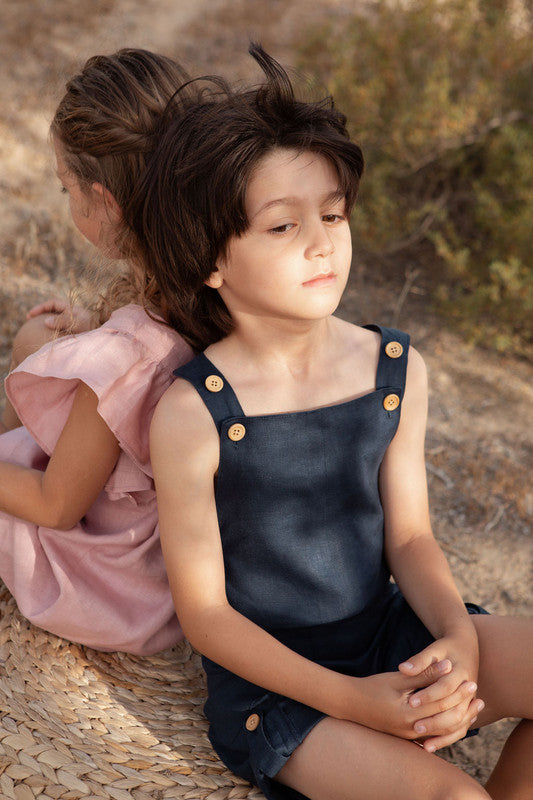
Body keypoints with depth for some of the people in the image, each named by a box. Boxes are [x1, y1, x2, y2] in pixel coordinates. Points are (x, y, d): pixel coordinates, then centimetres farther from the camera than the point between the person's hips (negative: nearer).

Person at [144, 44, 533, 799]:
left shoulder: (396, 369, -5)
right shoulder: (192, 415, -19)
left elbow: (409, 537, 2)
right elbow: (204, 610, -13)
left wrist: (460, 637, -17)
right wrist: (354, 701, -20)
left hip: (389, 634, 5)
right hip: (269, 676, -4)